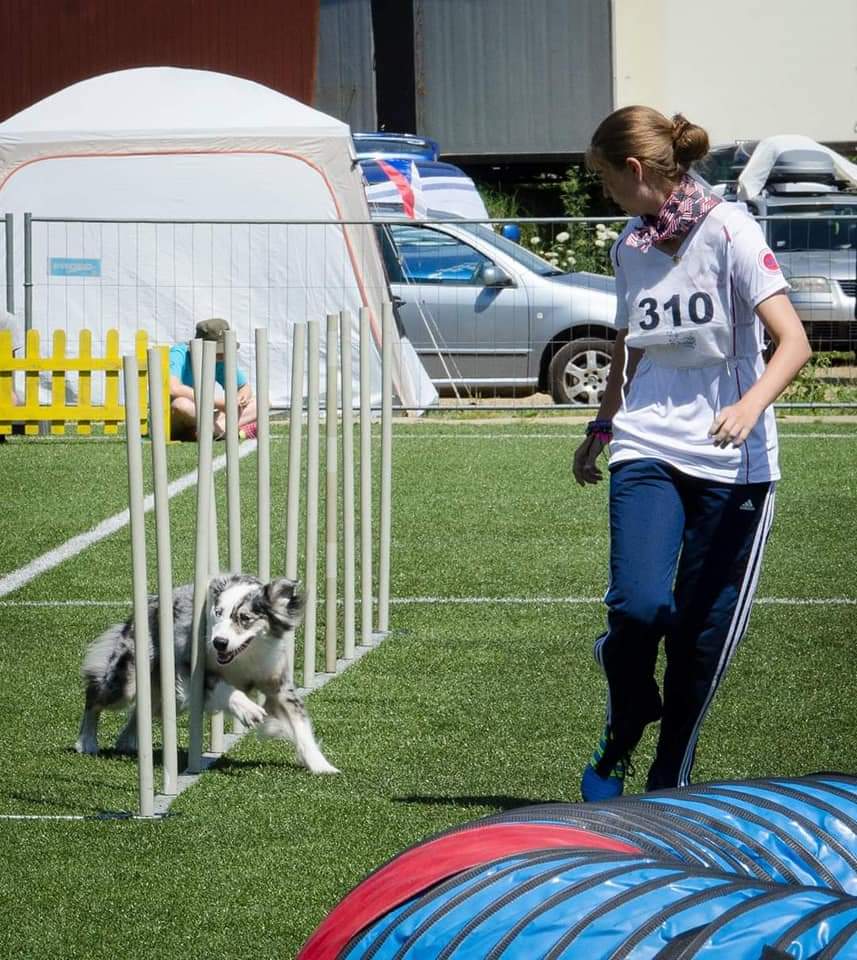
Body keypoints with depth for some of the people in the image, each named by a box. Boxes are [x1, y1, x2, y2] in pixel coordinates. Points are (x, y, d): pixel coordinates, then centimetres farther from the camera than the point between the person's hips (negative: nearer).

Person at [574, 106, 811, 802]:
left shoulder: (728, 231, -8)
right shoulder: (630, 246, 10)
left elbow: (794, 342, -16)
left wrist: (752, 403, -33)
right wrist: (601, 427, 35)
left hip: (733, 461, -3)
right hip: (648, 450, 3)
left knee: (704, 633, 0)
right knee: (639, 606, -19)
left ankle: (670, 781, 17)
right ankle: (620, 742, 5)